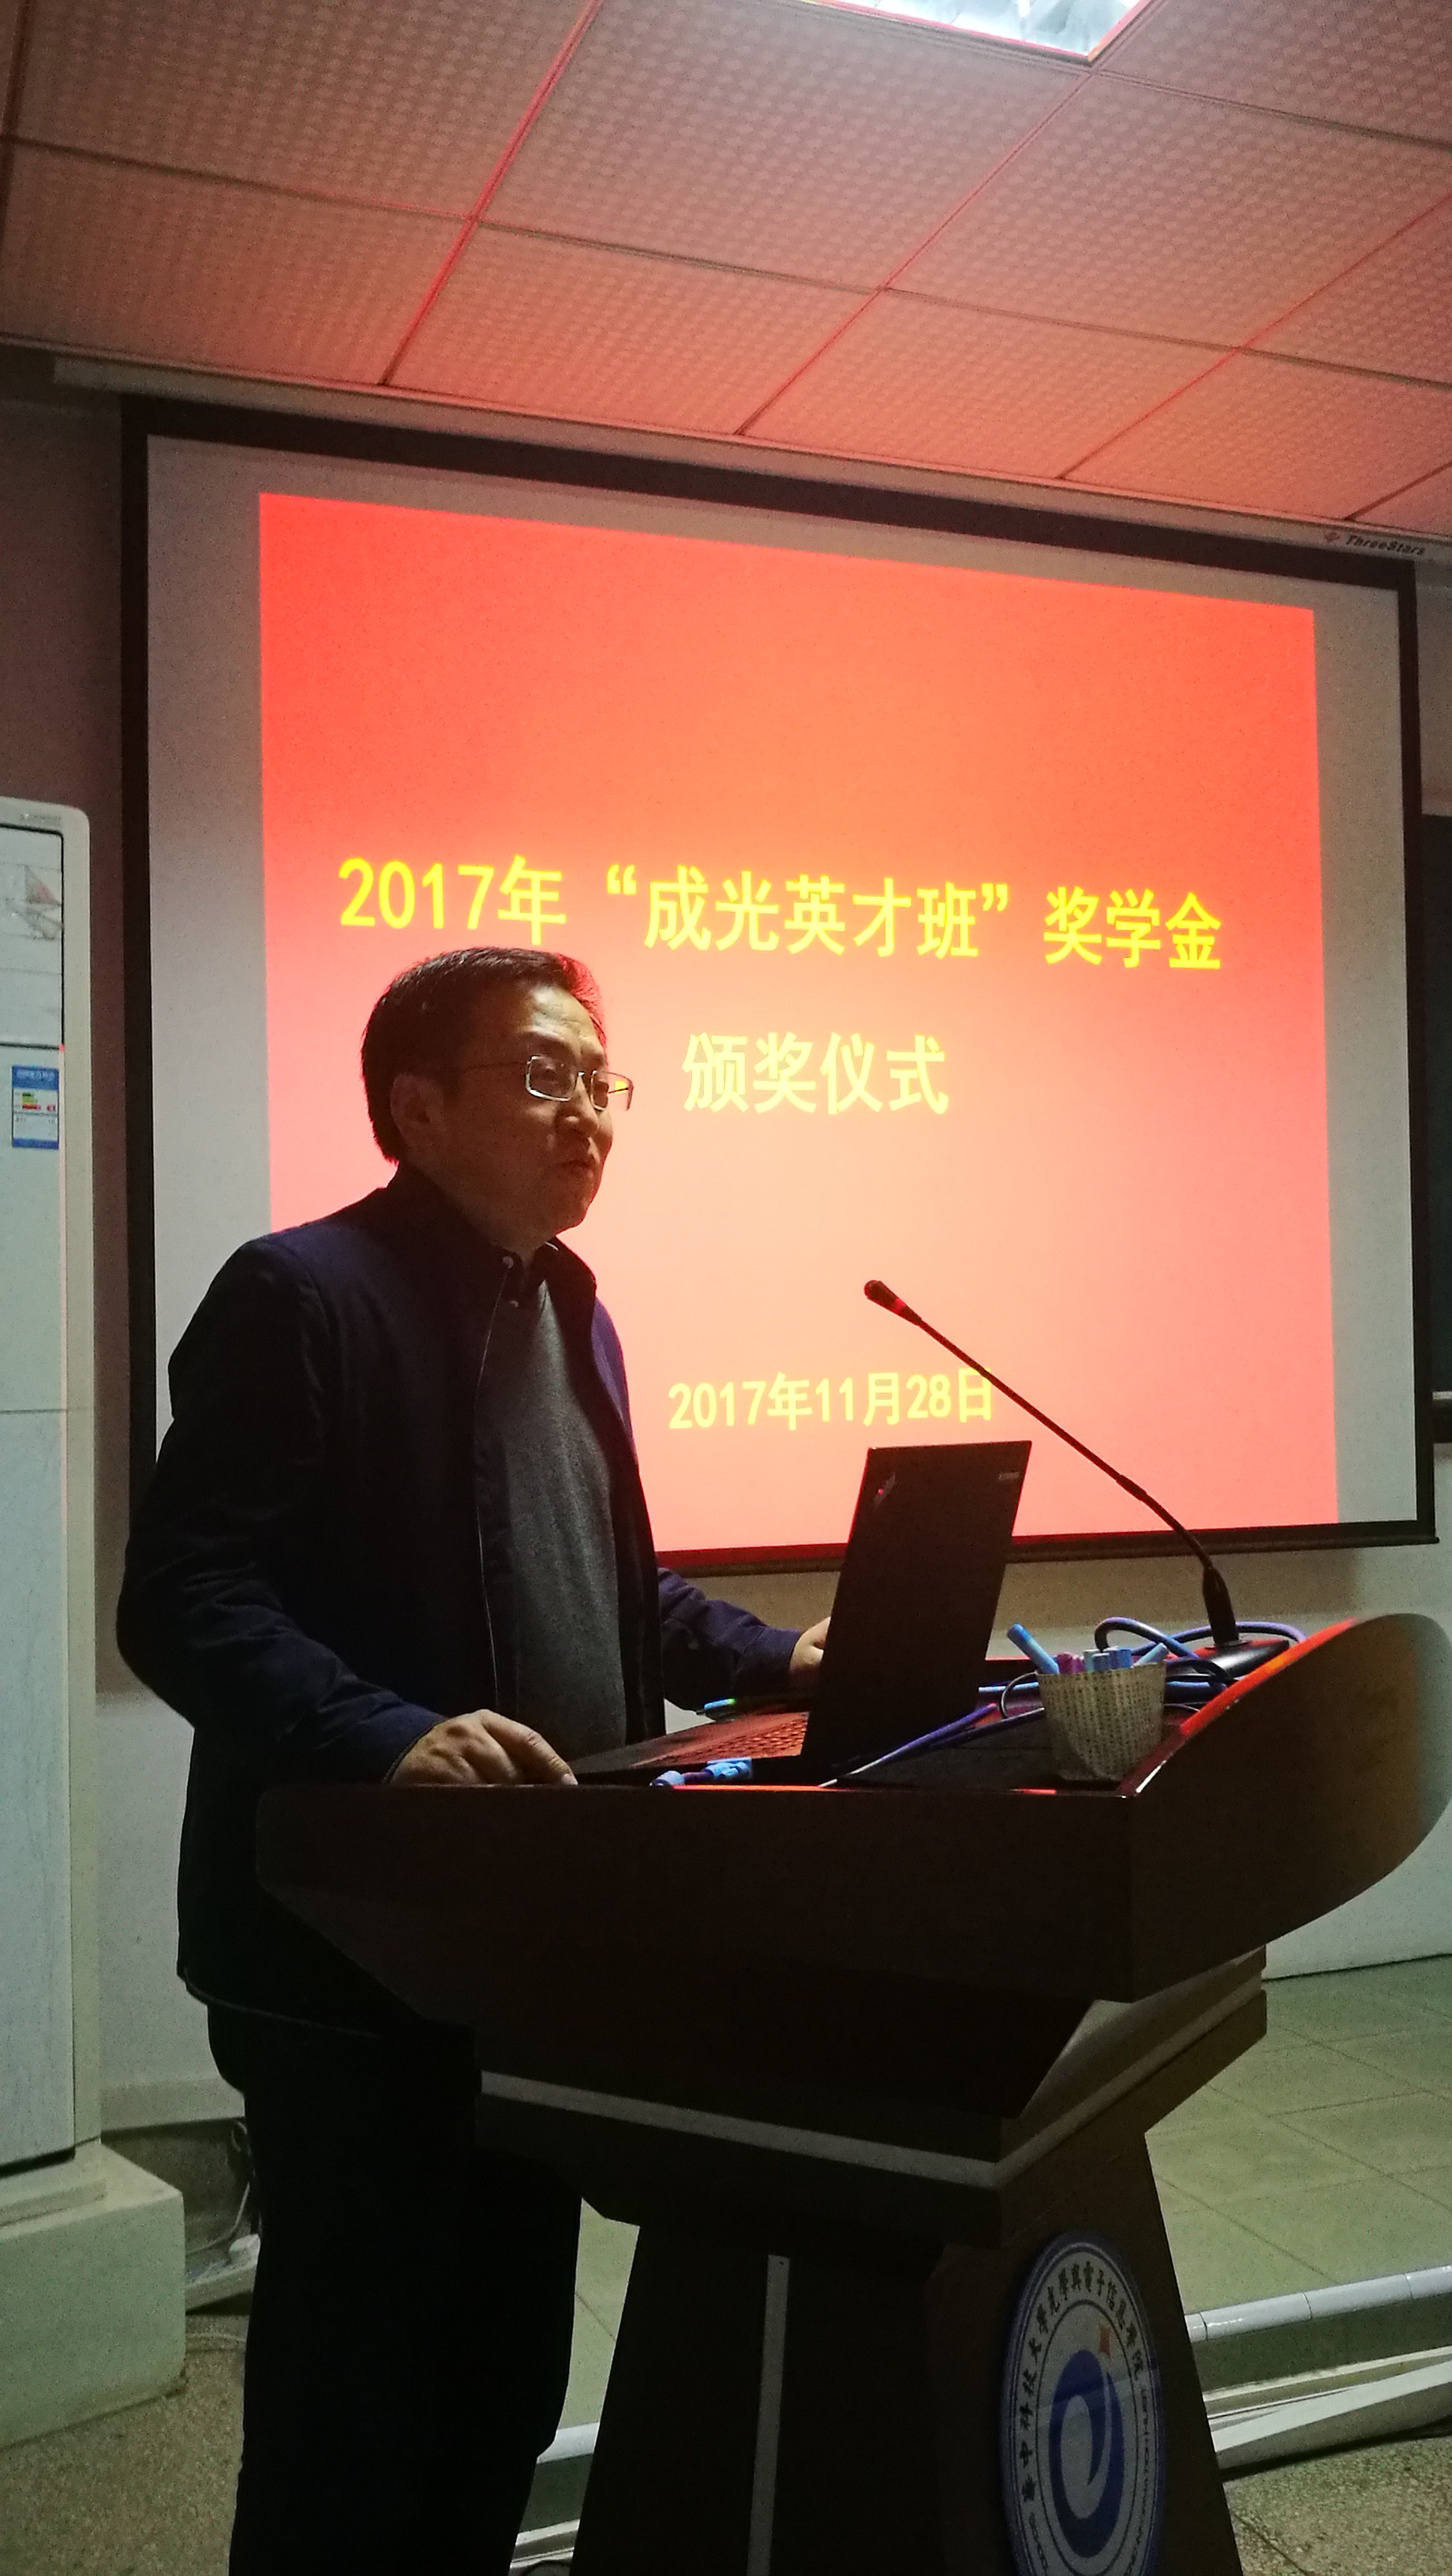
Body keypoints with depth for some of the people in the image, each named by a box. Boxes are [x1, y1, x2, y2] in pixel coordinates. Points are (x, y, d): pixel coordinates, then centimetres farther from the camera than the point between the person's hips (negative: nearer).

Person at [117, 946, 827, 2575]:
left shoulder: (569, 1313, 12)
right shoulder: (301, 1294, -14)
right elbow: (184, 1604, -21)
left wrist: (779, 1660, 8)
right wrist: (389, 1740, -35)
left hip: (542, 1932, 8)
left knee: (509, 2377, 19)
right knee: (352, 2399, 6)